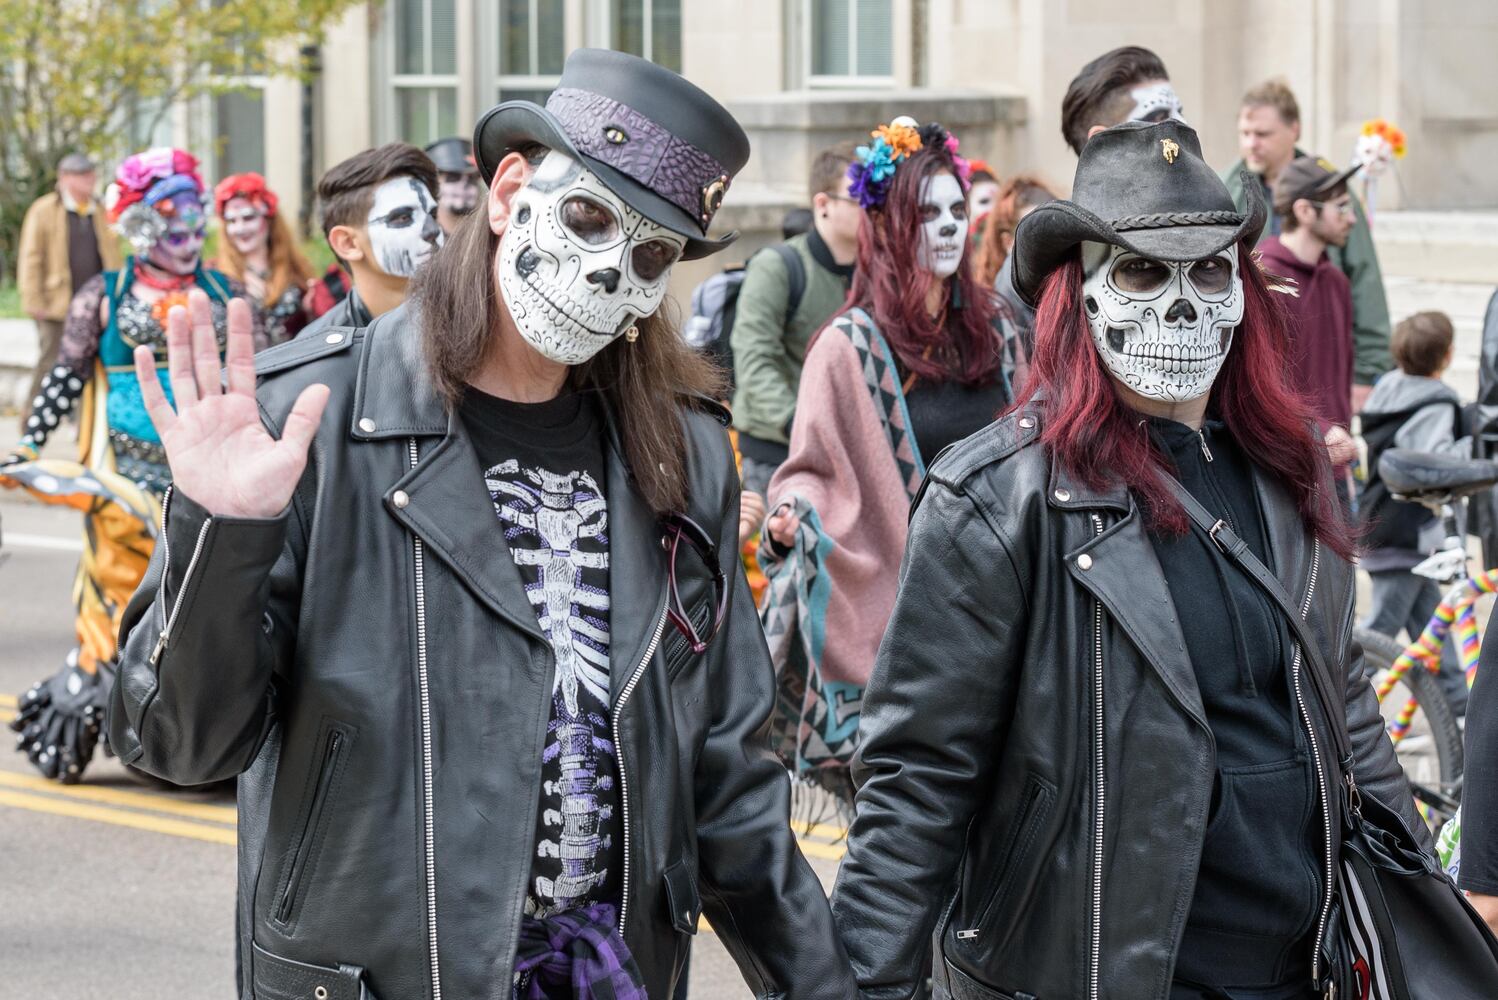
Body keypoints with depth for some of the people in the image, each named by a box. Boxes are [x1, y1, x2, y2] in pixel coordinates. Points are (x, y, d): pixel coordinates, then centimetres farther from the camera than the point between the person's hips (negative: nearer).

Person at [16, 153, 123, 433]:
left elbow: (112, 256, 15)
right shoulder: (43, 210, 0)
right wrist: (34, 301, -9)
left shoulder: (101, 213, 13)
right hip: (57, 306, -4)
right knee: (49, 367, -2)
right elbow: (30, 258, -2)